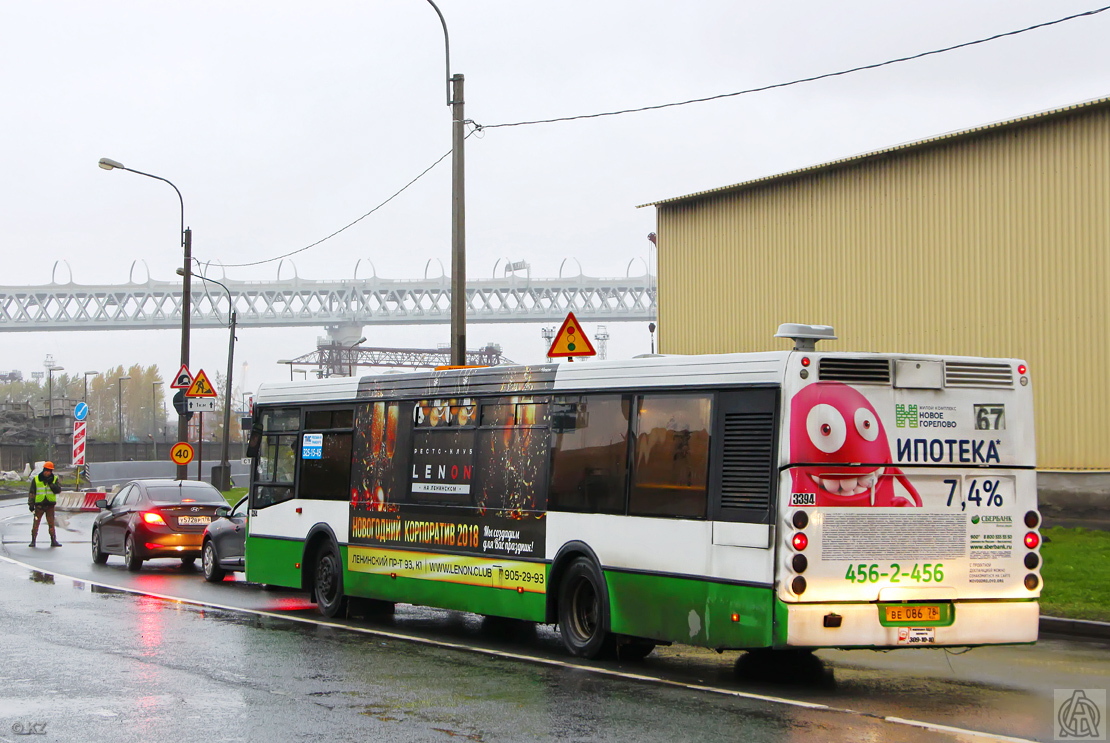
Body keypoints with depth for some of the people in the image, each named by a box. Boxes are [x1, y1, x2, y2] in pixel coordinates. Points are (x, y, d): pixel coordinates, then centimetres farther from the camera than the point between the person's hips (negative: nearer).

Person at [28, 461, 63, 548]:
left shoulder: (55, 479, 6)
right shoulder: (36, 479, 4)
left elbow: (58, 490, -5)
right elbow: (31, 493, 4)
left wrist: (51, 484, -16)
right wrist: (31, 504, -2)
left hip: (50, 505, 1)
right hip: (39, 504, -1)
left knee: (51, 523, 1)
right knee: (36, 523, -2)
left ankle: (53, 540, 5)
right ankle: (33, 540, 3)